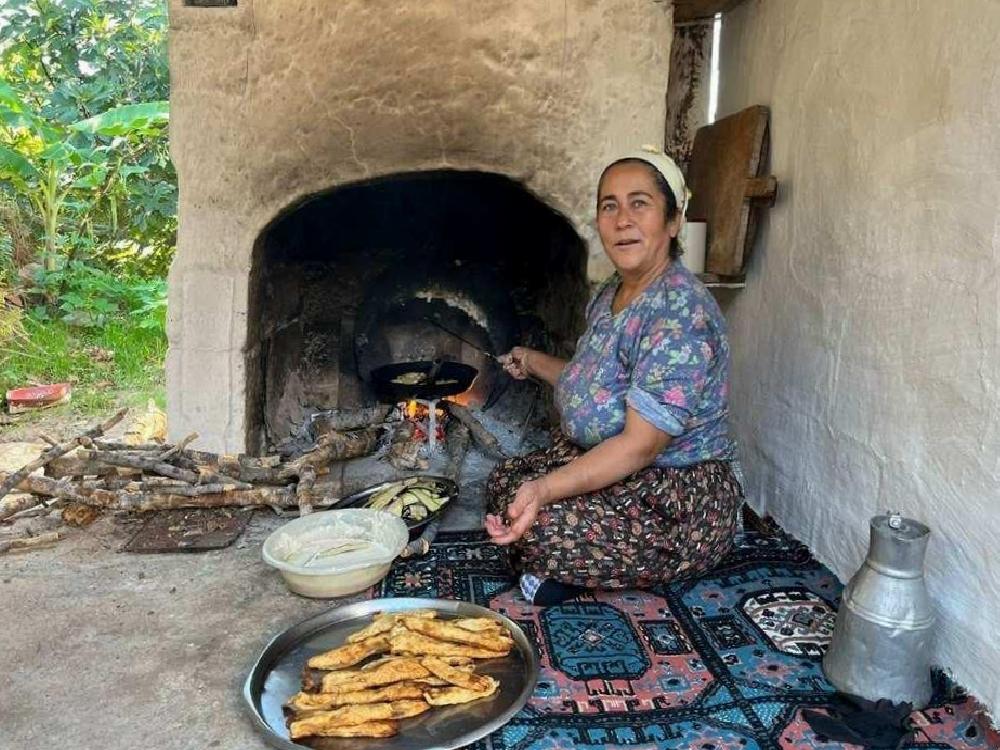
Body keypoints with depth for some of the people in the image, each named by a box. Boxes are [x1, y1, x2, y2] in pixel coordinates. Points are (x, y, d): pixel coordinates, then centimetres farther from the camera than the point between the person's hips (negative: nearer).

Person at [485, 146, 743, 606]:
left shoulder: (680, 314, -25)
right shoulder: (610, 294, 6)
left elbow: (639, 446, -29)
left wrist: (545, 489, -38)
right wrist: (536, 364, 27)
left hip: (678, 503, -9)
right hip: (604, 462, 10)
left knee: (533, 527, -26)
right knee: (503, 482, -1)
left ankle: (569, 583, 2)